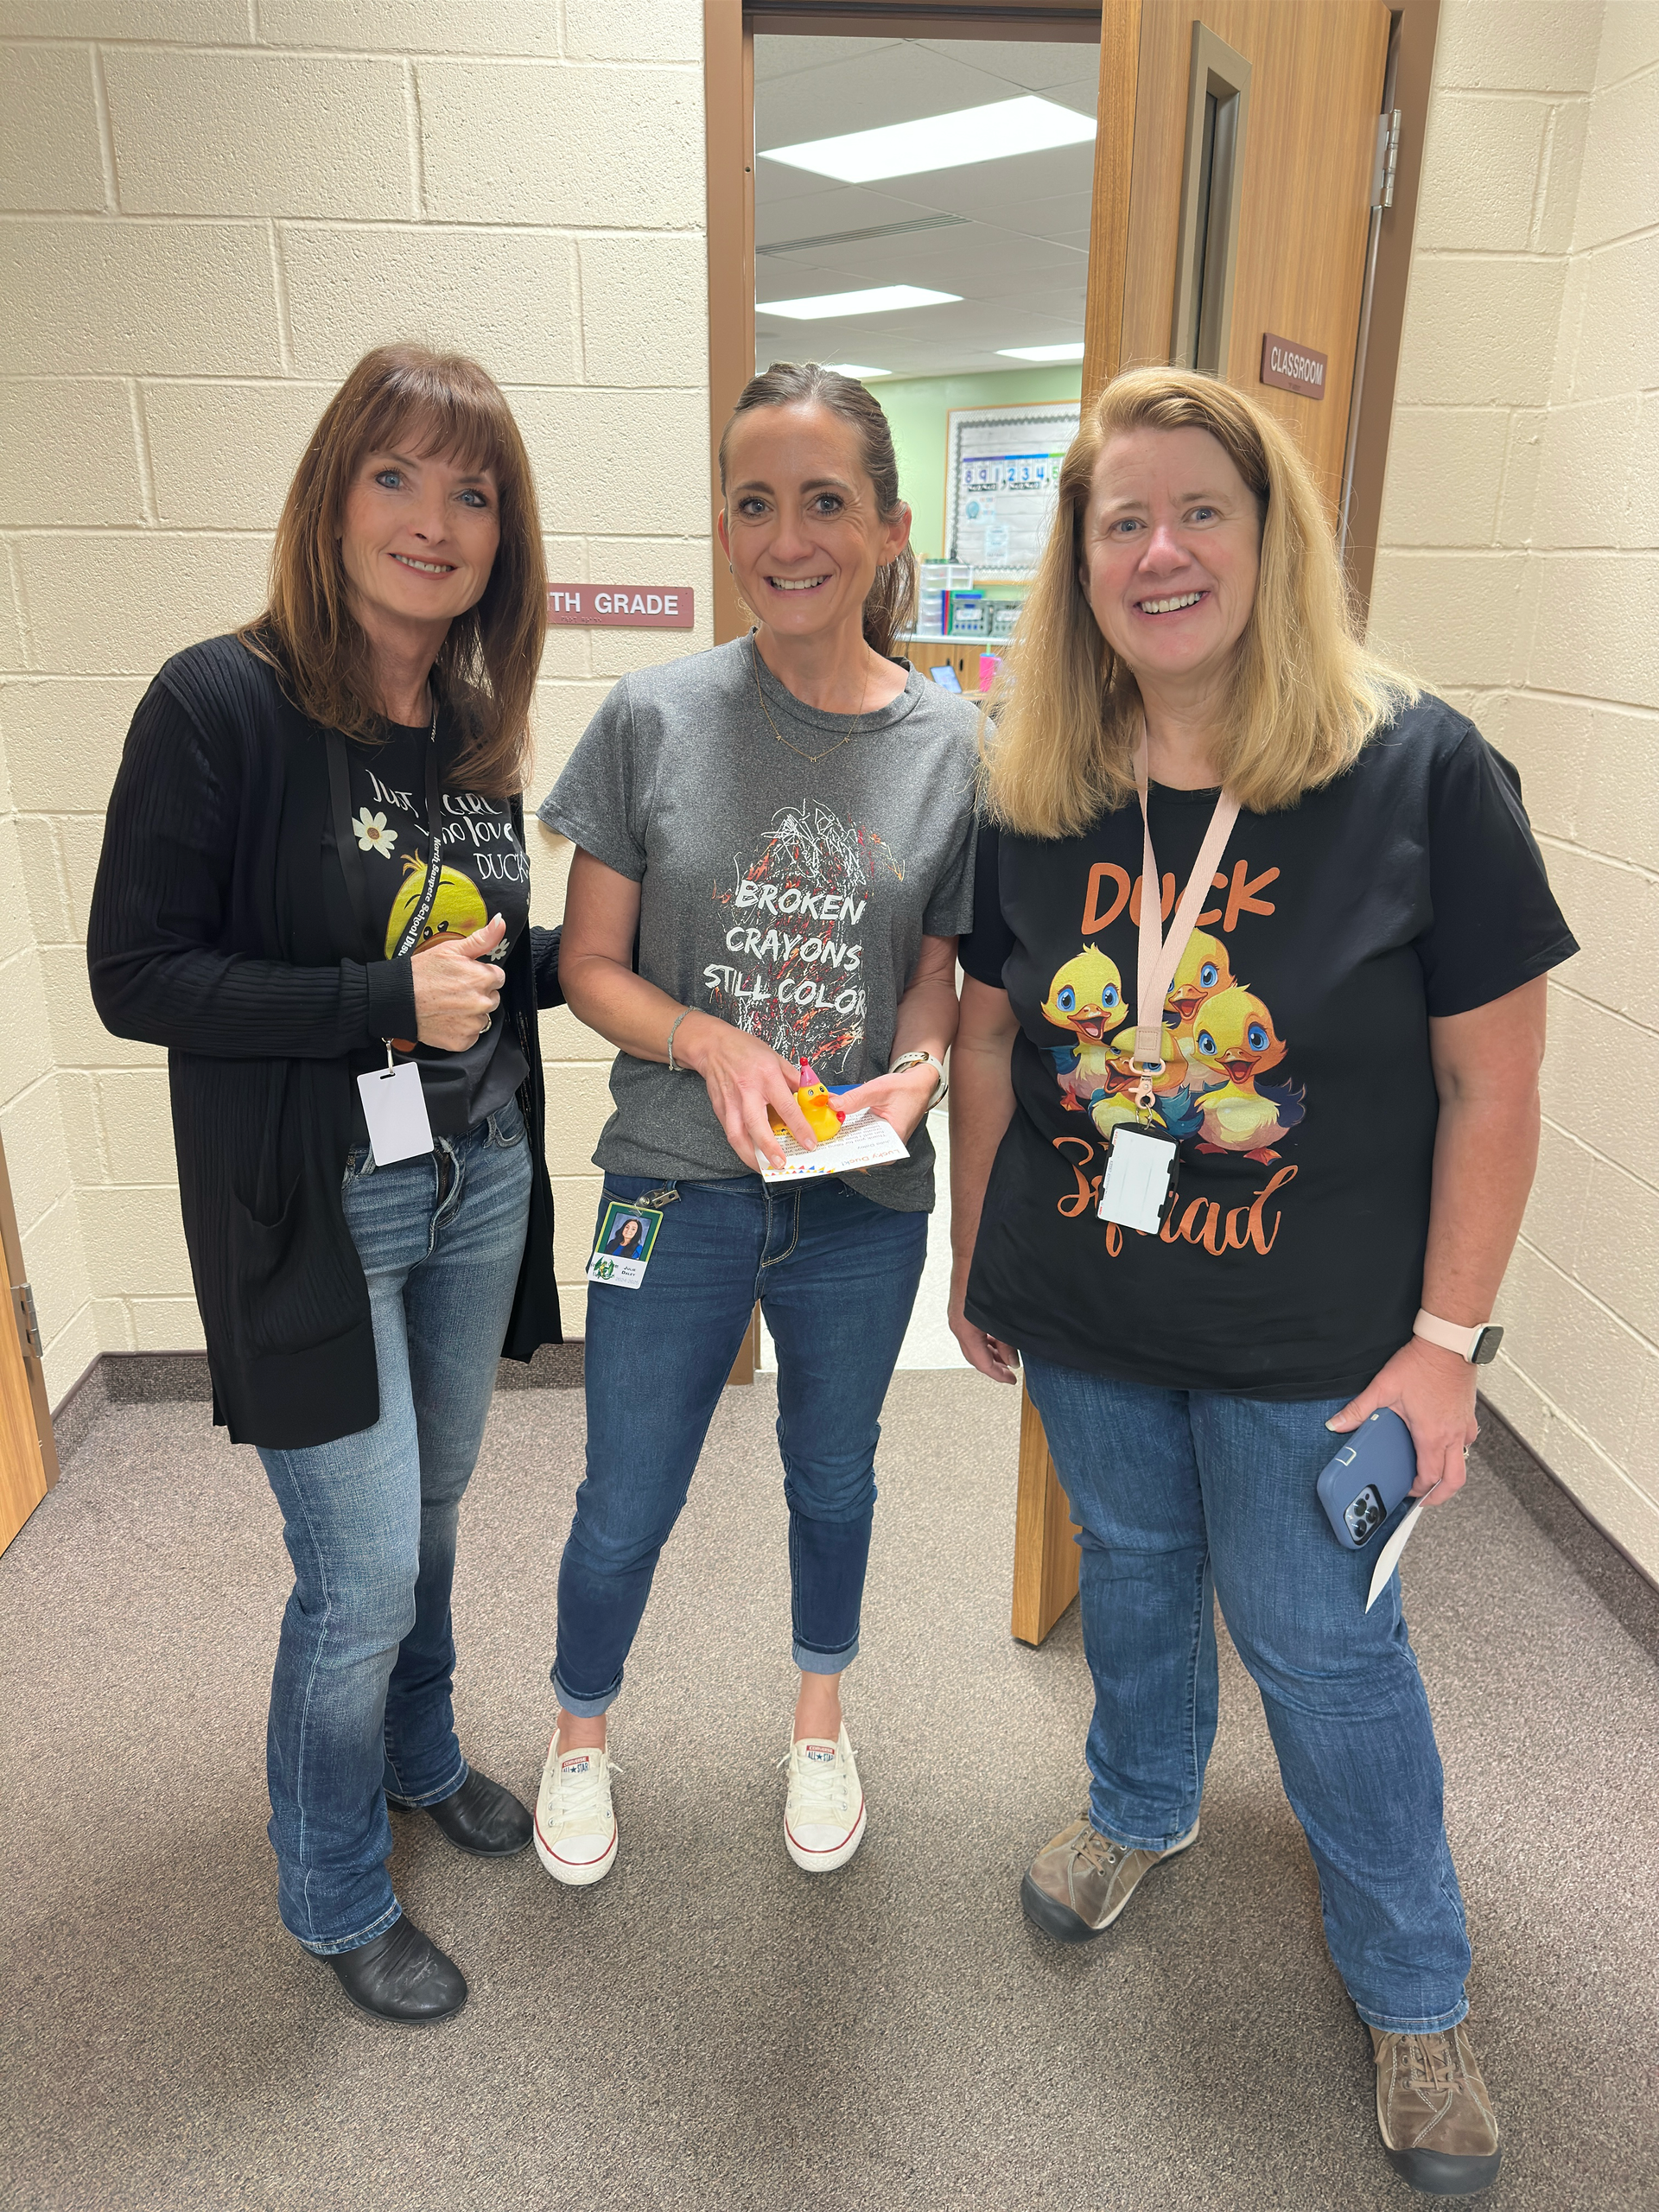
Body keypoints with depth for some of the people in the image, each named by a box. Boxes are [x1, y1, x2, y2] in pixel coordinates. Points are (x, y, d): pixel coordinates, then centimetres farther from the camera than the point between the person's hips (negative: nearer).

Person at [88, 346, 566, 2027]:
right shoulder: (222, 705, -15)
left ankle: (418, 1755, 50)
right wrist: (388, 1002, -22)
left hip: (480, 1179, 6)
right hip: (313, 1210, -6)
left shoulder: (475, 725, 5)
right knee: (360, 1575, 4)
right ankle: (335, 1899, 32)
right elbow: (134, 976, -16)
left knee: (430, 1508, 22)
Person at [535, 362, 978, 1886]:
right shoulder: (657, 717, -10)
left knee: (834, 1477, 23)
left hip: (864, 1204, 2)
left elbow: (939, 970, 3)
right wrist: (709, 1042, -23)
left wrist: (916, 1068, -17)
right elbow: (591, 965, -5)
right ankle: (582, 1728, 46)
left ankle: (821, 1717, 52)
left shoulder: (951, 743, -5)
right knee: (626, 1509, 14)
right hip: (677, 1188, -1)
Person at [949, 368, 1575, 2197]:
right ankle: (1140, 1809, 55)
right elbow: (991, 1037, 4)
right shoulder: (1033, 788, -5)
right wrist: (975, 1258, 8)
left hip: (1309, 1336, -3)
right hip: (1083, 1311, 3)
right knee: (1130, 1574, 24)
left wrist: (1443, 1337, -11)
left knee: (1323, 1647, 12)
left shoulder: (1420, 772, -16)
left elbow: (1492, 1089, -11)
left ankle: (1413, 1992, 40)